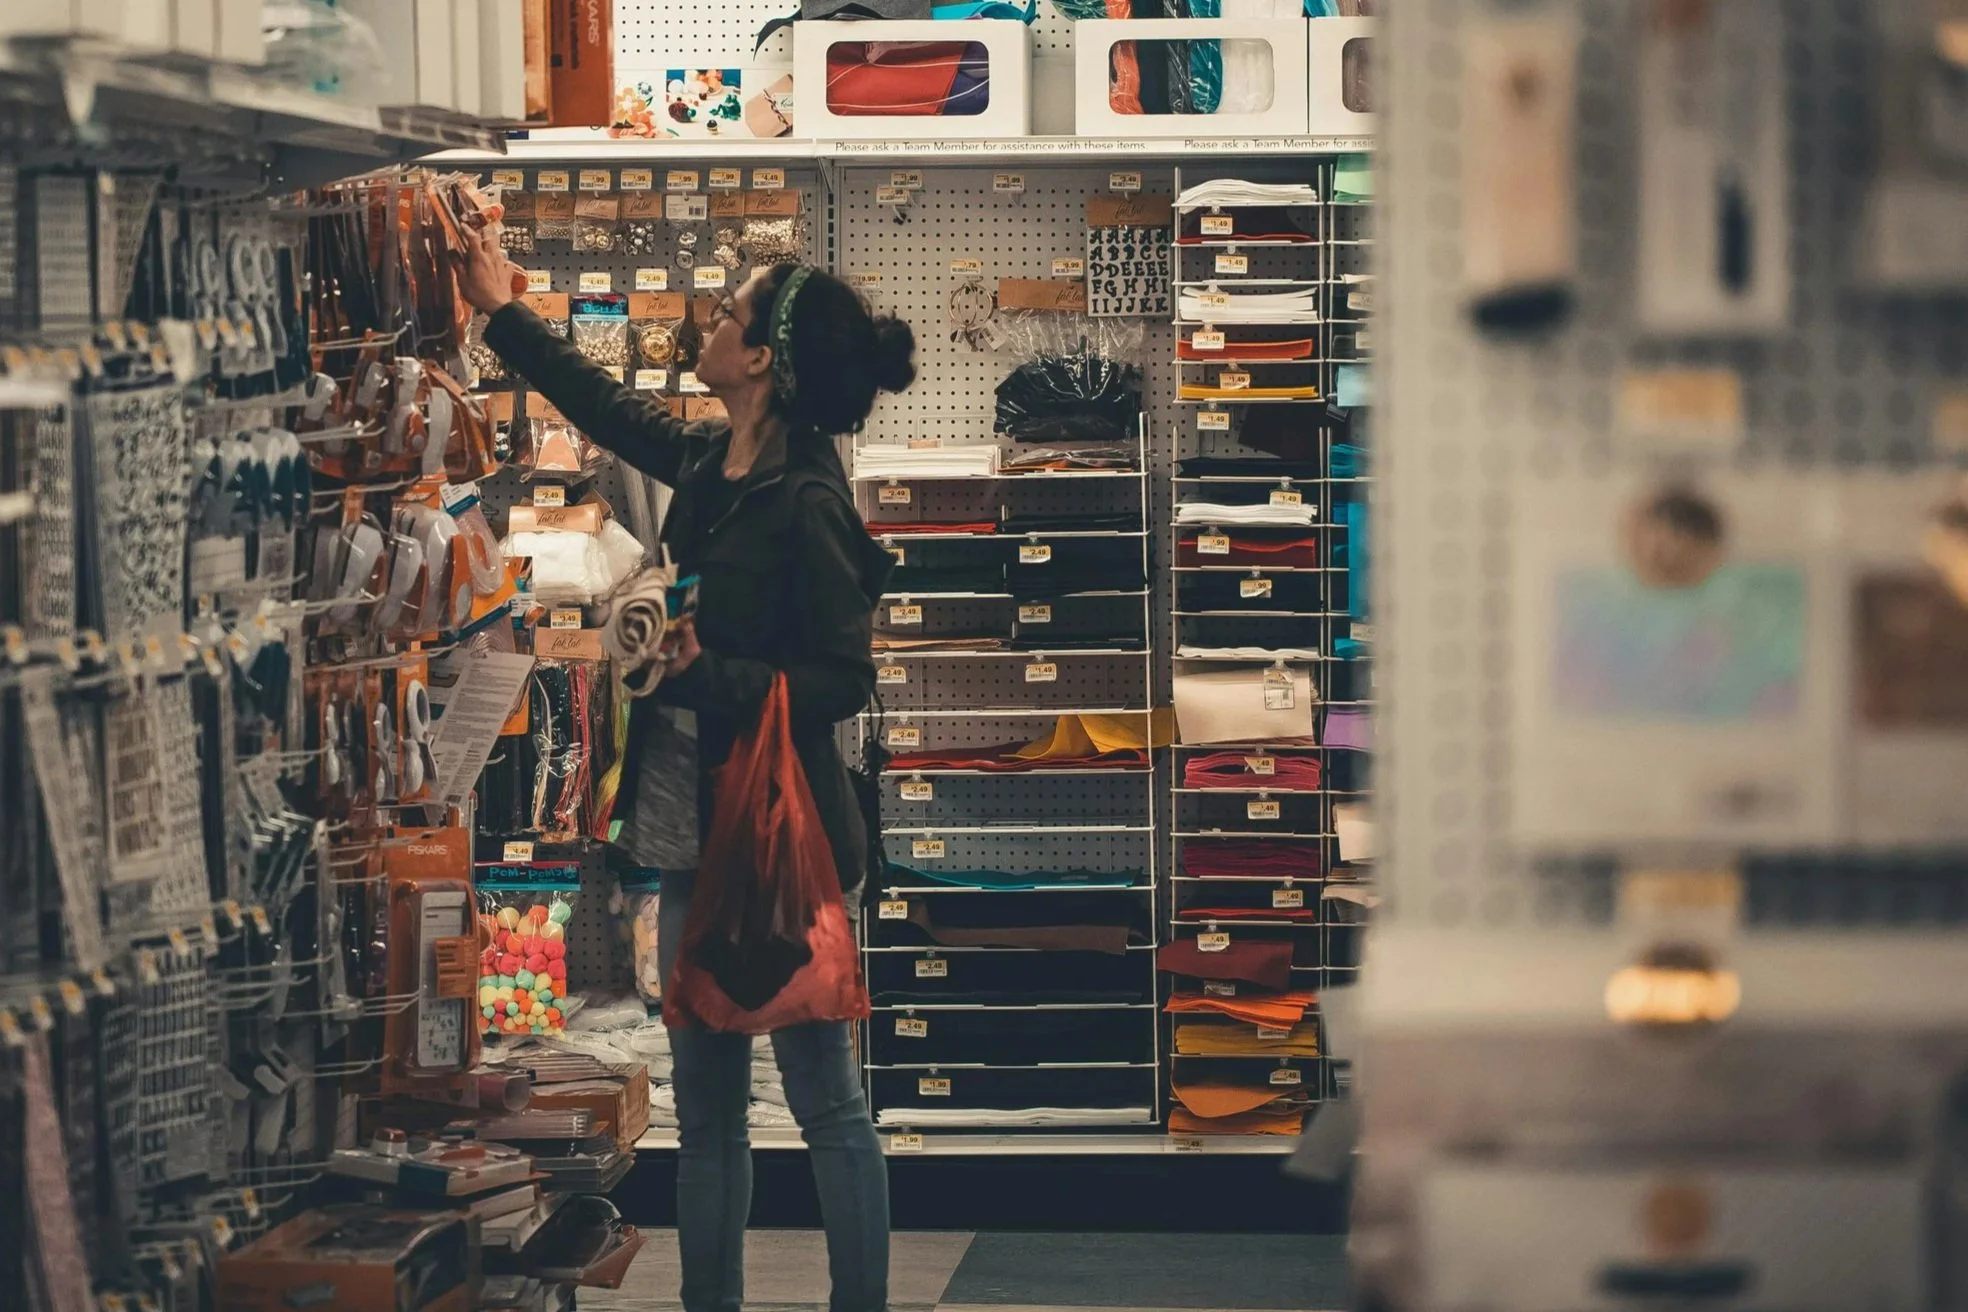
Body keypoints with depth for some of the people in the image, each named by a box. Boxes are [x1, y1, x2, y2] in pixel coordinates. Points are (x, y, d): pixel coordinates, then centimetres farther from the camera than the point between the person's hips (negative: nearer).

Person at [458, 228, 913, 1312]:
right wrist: (501, 312, 34)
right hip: (699, 826, 9)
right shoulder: (704, 464, 6)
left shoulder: (806, 503, -18)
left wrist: (705, 673, -25)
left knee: (824, 1100, 1)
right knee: (704, 1103, 14)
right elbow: (601, 402, 25)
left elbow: (842, 681, -19)